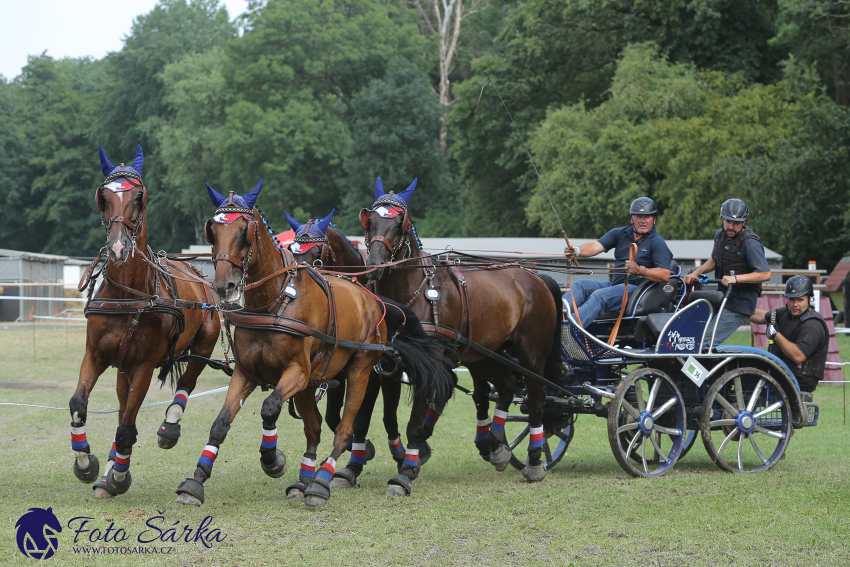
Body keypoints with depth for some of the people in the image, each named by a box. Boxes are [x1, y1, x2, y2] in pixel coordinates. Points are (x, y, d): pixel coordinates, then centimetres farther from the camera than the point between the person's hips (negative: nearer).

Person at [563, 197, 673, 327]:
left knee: (599, 296, -29)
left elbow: (665, 275, -13)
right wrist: (576, 251, -21)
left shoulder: (657, 243, -3)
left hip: (636, 288, -7)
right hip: (616, 284, 7)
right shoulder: (620, 233, 14)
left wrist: (640, 271, -28)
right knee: (582, 285, -14)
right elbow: (597, 246, 0)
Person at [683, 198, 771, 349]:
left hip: (740, 303, -9)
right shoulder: (720, 235, 10)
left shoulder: (750, 243, -15)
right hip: (721, 298, 9)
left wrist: (736, 278, -29)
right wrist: (696, 273, 14)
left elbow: (765, 274, -23)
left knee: (706, 343, -21)